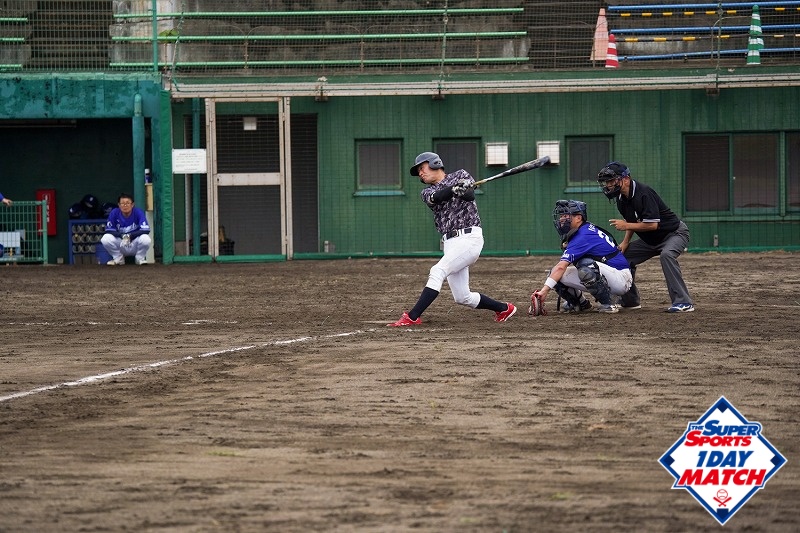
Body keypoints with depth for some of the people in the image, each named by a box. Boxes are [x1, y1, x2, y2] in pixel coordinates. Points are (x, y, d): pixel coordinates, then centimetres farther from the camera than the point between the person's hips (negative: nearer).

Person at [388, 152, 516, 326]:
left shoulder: (460, 175, 7)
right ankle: (504, 309, 25)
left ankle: (412, 317, -27)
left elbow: (470, 195, -13)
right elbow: (435, 197, -8)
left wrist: (463, 191, -37)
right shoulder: (427, 192, 16)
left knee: (437, 271, -23)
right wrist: (454, 189, -29)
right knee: (462, 297, 4)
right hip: (450, 243, 6)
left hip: (469, 237, -6)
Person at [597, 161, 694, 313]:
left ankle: (683, 302, -37)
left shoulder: (643, 193, -28)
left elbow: (652, 225, -32)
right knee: (624, 255, 8)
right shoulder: (621, 198, 0)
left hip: (675, 232, -10)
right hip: (650, 240, 10)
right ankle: (630, 301, 19)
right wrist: (626, 242, 0)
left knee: (666, 255, -37)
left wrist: (626, 225, -23)